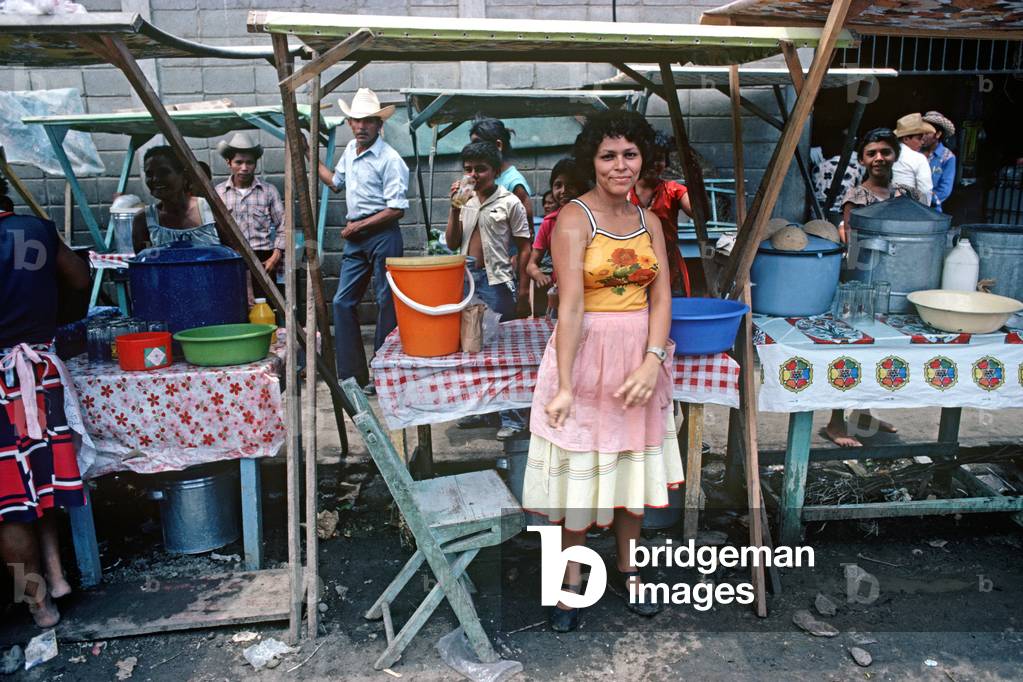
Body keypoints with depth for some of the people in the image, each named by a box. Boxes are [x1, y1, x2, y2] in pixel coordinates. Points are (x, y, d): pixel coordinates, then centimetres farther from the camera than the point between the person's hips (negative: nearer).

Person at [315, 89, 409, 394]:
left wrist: (359, 226, -12)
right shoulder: (350, 150, 12)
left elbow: (396, 209, -16)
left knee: (387, 305, 0)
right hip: (355, 236, 8)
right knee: (342, 302, 6)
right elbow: (336, 182, 30)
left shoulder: (390, 159, -13)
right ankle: (351, 373, 14)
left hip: (382, 235, -8)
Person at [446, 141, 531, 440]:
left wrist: (518, 284, -5)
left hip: (496, 281, -5)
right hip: (466, 278, 6)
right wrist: (455, 207, -2)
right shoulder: (466, 201, 11)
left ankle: (512, 417, 7)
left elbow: (524, 247, -2)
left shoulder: (510, 203, -3)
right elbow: (452, 243, 8)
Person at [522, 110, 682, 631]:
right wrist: (563, 386, -25)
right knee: (580, 466, 5)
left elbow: (661, 296, 1)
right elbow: (571, 305, -19)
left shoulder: (649, 221, 8)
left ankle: (626, 568, 36)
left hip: (641, 357, 6)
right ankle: (571, 580, 25)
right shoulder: (574, 219, -10)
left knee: (634, 463, 16)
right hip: (585, 354, -5)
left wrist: (652, 362, -14)